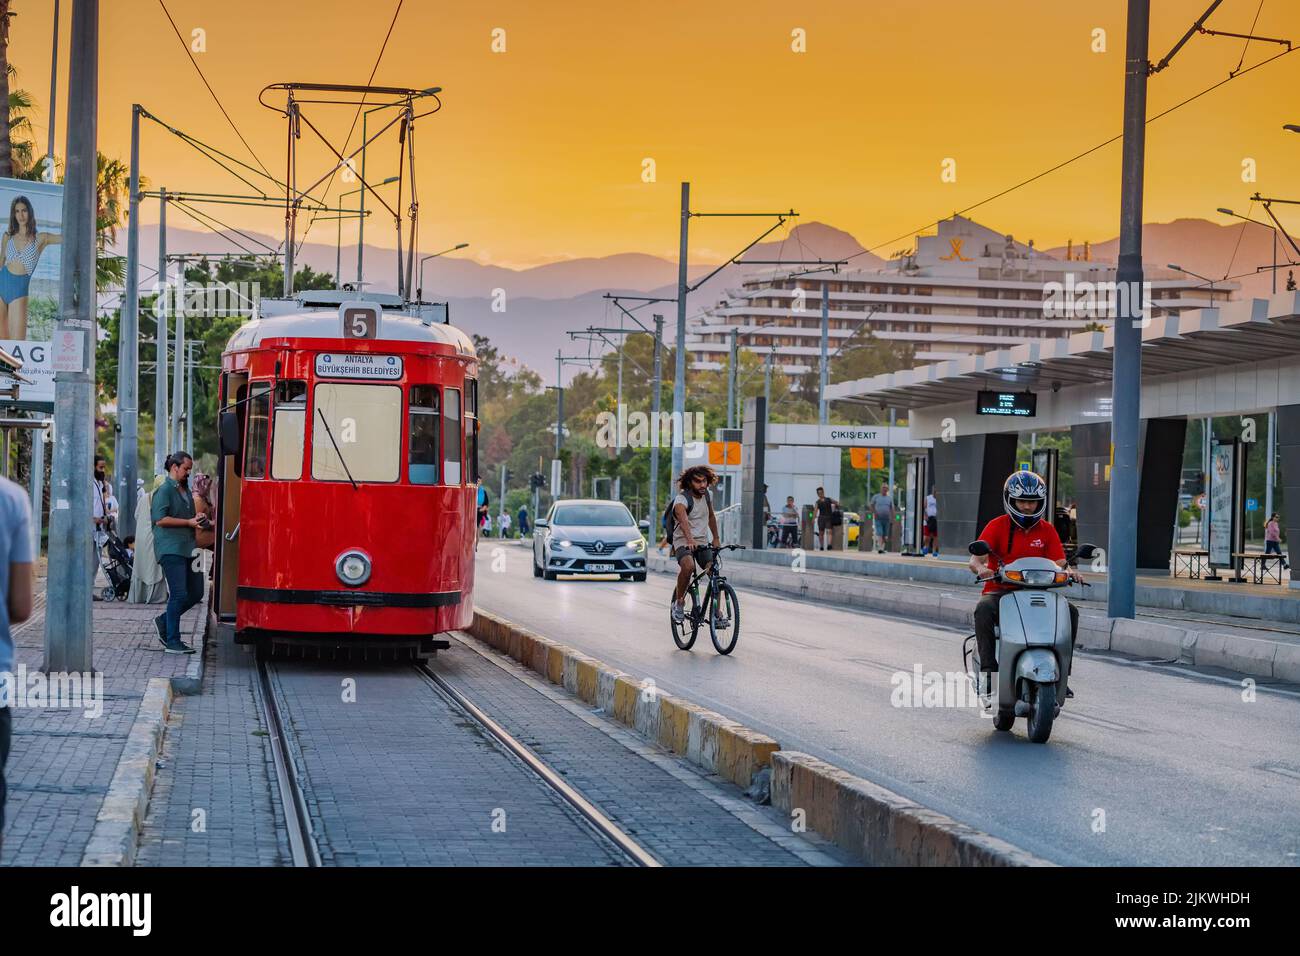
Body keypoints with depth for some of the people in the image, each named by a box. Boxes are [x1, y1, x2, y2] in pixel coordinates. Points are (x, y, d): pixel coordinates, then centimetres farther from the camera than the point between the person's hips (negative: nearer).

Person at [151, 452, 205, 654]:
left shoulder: (186, 490, 20)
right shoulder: (165, 490, -7)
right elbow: (160, 520, -17)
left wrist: (197, 519, 11)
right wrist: (188, 522, -15)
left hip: (187, 549, 9)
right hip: (171, 549, -9)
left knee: (196, 593, 7)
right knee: (179, 594, -9)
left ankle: (164, 621, 24)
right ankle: (172, 641, -2)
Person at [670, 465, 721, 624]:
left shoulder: (707, 495, 4)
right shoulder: (681, 500, -18)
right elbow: (683, 520, -37)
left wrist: (716, 538, 25)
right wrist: (690, 540, -54)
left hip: (703, 542, 6)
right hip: (683, 543, -6)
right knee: (688, 566, -35)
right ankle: (679, 602, -15)